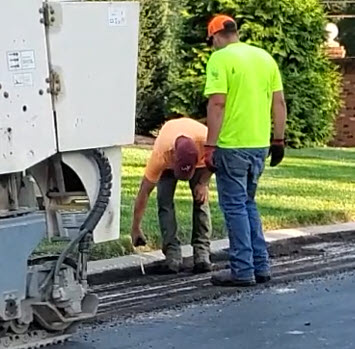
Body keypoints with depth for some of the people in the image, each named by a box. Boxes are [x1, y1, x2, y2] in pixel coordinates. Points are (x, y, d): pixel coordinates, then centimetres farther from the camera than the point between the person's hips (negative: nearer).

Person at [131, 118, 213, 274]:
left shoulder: (206, 140, -44)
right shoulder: (160, 155, -43)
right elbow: (144, 192, -32)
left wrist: (203, 183, -25)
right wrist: (136, 228, -27)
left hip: (199, 159, 1)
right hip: (168, 162, -1)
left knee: (201, 199, -16)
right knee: (164, 201, -18)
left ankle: (202, 252, -13)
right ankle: (172, 253, -16)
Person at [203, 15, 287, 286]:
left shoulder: (221, 58, -8)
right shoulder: (265, 57, 11)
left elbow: (217, 103, -16)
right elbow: (279, 102, 11)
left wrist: (210, 145, -14)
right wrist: (279, 140, 16)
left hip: (232, 145, -7)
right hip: (260, 144, 7)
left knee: (235, 206, 2)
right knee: (248, 202, 18)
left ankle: (243, 271, 3)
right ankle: (261, 267, 18)